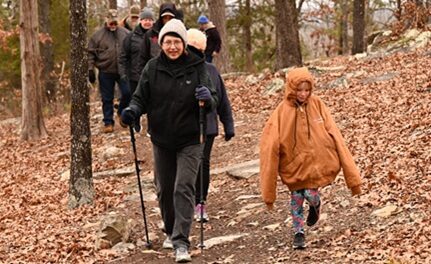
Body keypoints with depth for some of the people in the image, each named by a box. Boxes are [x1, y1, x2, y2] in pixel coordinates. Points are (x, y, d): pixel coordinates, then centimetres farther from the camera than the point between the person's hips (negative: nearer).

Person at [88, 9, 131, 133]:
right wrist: (90, 69, -5)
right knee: (107, 99, 4)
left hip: (123, 71, 1)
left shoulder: (125, 33, 5)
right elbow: (91, 53, 1)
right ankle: (108, 123, 14)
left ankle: (122, 112, 20)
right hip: (105, 72, -1)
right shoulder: (97, 35, 0)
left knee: (127, 92, -8)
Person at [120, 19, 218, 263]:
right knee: (165, 190, 16)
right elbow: (141, 98, 1)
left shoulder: (197, 67, -8)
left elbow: (214, 101, -8)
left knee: (184, 189, -13)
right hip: (161, 140, 3)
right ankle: (171, 232, 37)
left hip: (189, 140, -3)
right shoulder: (152, 68, -4)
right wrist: (133, 111, -20)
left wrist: (207, 99, -31)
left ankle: (181, 242, -12)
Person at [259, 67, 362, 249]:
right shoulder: (282, 112, -13)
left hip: (318, 161, 0)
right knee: (296, 197, 3)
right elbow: (270, 146, -12)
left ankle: (315, 204, 29)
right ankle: (298, 232, 25)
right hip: (294, 163, 0)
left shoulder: (317, 105, -8)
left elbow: (334, 136, -5)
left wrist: (351, 173, -7)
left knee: (311, 193, -7)